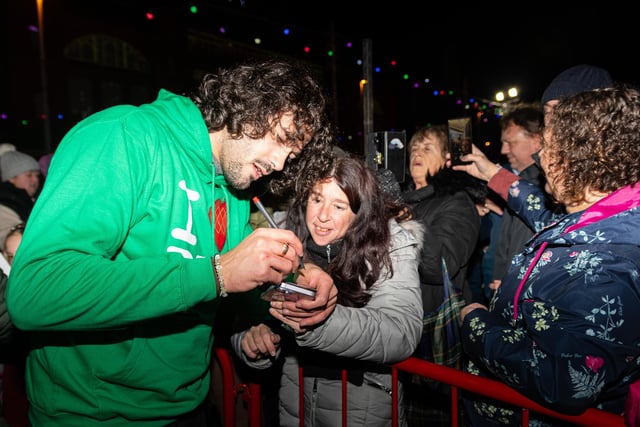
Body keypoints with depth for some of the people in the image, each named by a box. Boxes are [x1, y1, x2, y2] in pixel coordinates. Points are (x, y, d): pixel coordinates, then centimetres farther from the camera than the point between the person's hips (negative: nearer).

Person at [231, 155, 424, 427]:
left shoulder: (393, 245, -16)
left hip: (364, 399, -2)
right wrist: (253, 339, -28)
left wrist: (320, 322, -43)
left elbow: (403, 333, -29)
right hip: (295, 396, 3)